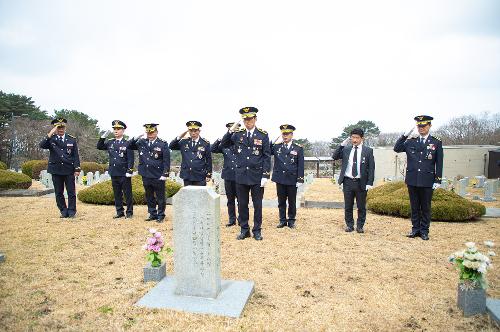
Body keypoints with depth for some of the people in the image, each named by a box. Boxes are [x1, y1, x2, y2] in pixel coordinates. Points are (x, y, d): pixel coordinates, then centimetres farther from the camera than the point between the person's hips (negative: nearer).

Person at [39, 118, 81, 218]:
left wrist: (77, 169, -3)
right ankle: (63, 211, 18)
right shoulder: (51, 139, 5)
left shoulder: (72, 139, 5)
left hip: (69, 170, -1)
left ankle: (72, 211, 12)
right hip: (56, 170, 1)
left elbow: (76, 155, 3)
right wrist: (50, 134, -22)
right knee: (59, 193, 7)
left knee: (71, 192, 2)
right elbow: (42, 145, -16)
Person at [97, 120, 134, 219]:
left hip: (124, 174, -5)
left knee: (127, 194, 3)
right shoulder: (110, 142, 9)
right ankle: (120, 212, 20)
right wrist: (103, 137, 3)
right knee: (117, 194, 11)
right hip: (114, 173, 5)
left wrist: (130, 171, -16)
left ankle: (129, 212, 12)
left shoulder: (127, 143, -5)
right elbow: (99, 147, 18)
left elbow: (131, 159, -9)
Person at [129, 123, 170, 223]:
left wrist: (165, 174, -14)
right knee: (149, 197, 14)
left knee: (160, 197, 4)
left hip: (158, 176, -4)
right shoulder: (141, 142, 8)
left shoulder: (163, 144, -5)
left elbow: (166, 161, -7)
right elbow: (130, 146, 16)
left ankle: (161, 215, 16)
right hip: (146, 175, 5)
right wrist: (136, 138, -3)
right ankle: (152, 214, 27)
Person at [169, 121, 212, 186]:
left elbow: (208, 160, 0)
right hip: (187, 176, 3)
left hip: (200, 177, -3)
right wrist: (179, 137, -8)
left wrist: (208, 175, -2)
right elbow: (171, 146, 6)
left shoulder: (205, 143, -2)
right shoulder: (184, 142, 6)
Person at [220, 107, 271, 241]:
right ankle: (244, 230, 24)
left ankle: (257, 230, 22)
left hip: (257, 176, -2)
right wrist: (230, 131, -9)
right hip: (241, 175, 2)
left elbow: (267, 157, -3)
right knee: (242, 204, 10)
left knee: (257, 205, 8)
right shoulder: (237, 134, 4)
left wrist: (265, 175, -9)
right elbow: (223, 145, 3)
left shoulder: (263, 135, -2)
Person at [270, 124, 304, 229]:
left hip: (292, 179, -1)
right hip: (280, 179, 2)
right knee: (281, 201, 11)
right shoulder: (276, 146, 5)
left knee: (292, 201, 9)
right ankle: (282, 220, 23)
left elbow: (301, 165, -2)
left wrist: (300, 179, -7)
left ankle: (291, 221, 23)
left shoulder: (298, 148, 0)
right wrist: (270, 141, -13)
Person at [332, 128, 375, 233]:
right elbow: (335, 157, -3)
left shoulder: (368, 151, 0)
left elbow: (371, 168, -2)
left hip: (361, 183, -2)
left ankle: (360, 226, 22)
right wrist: (342, 144, -10)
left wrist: (369, 183, -9)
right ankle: (349, 225, 23)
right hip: (348, 182, 2)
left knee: (361, 206, 8)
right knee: (348, 206, 10)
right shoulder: (346, 149, 7)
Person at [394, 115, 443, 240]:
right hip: (412, 180, 2)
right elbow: (396, 149, -4)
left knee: (426, 207, 7)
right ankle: (415, 229, 21)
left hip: (427, 181, -1)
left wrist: (437, 180, -3)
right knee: (414, 207, 11)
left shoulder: (436, 142, 2)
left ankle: (424, 231, 18)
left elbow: (439, 163, 2)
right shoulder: (410, 141, 6)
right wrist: (405, 135, -12)